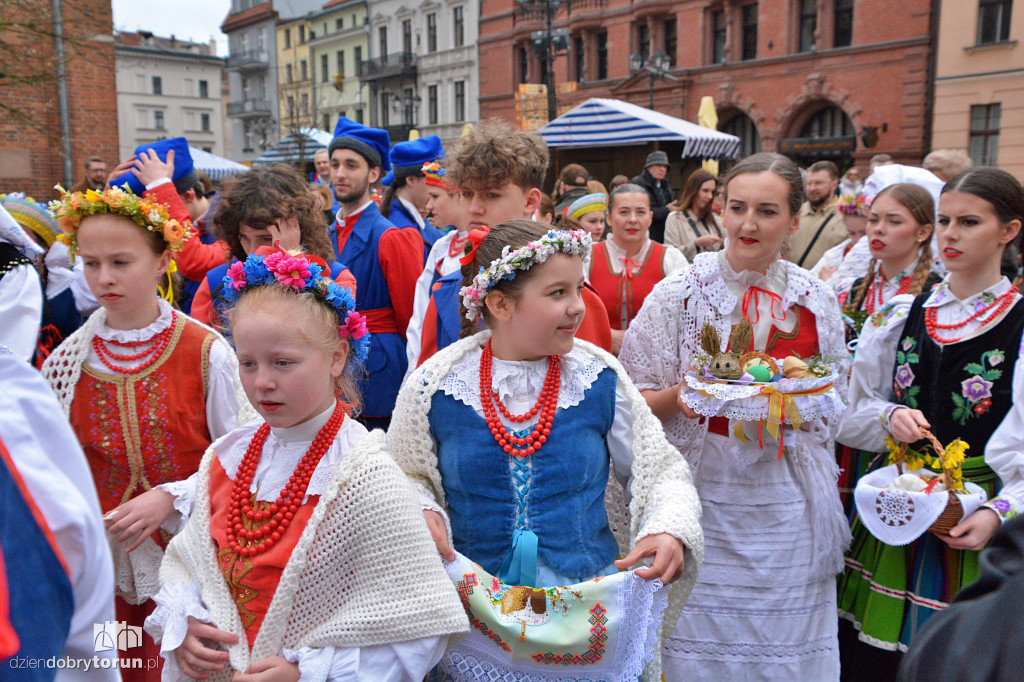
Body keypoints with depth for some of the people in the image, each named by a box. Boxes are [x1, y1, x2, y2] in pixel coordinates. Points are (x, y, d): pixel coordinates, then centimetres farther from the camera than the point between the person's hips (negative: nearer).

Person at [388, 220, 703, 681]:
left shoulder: (600, 378, -5)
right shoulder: (435, 386, -7)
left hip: (591, 592, 1)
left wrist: (670, 530, -15)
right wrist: (421, 514, -14)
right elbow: (405, 476, 7)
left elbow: (661, 471, 4)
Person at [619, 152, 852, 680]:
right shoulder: (678, 293, -3)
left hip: (788, 499, 2)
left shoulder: (816, 300, 4)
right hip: (706, 492, -2)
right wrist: (679, 397, -19)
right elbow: (635, 399, 0)